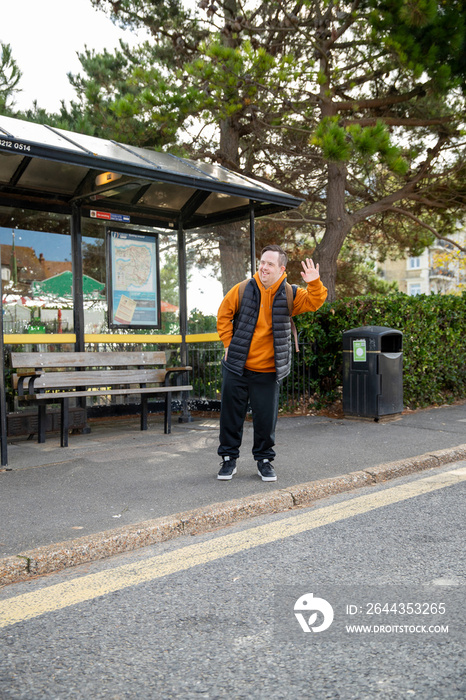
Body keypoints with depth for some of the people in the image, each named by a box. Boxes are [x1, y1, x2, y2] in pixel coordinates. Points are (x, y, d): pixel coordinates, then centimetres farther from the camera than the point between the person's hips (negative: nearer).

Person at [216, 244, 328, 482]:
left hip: (268, 372, 0)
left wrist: (314, 284, -28)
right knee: (231, 414, 7)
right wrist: (228, 344, 2)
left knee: (266, 417, 6)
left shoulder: (289, 294, -2)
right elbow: (224, 315, 7)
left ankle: (264, 459, 24)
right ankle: (228, 458, 23)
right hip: (237, 367, 0)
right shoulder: (242, 290, -3)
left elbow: (314, 302, -10)